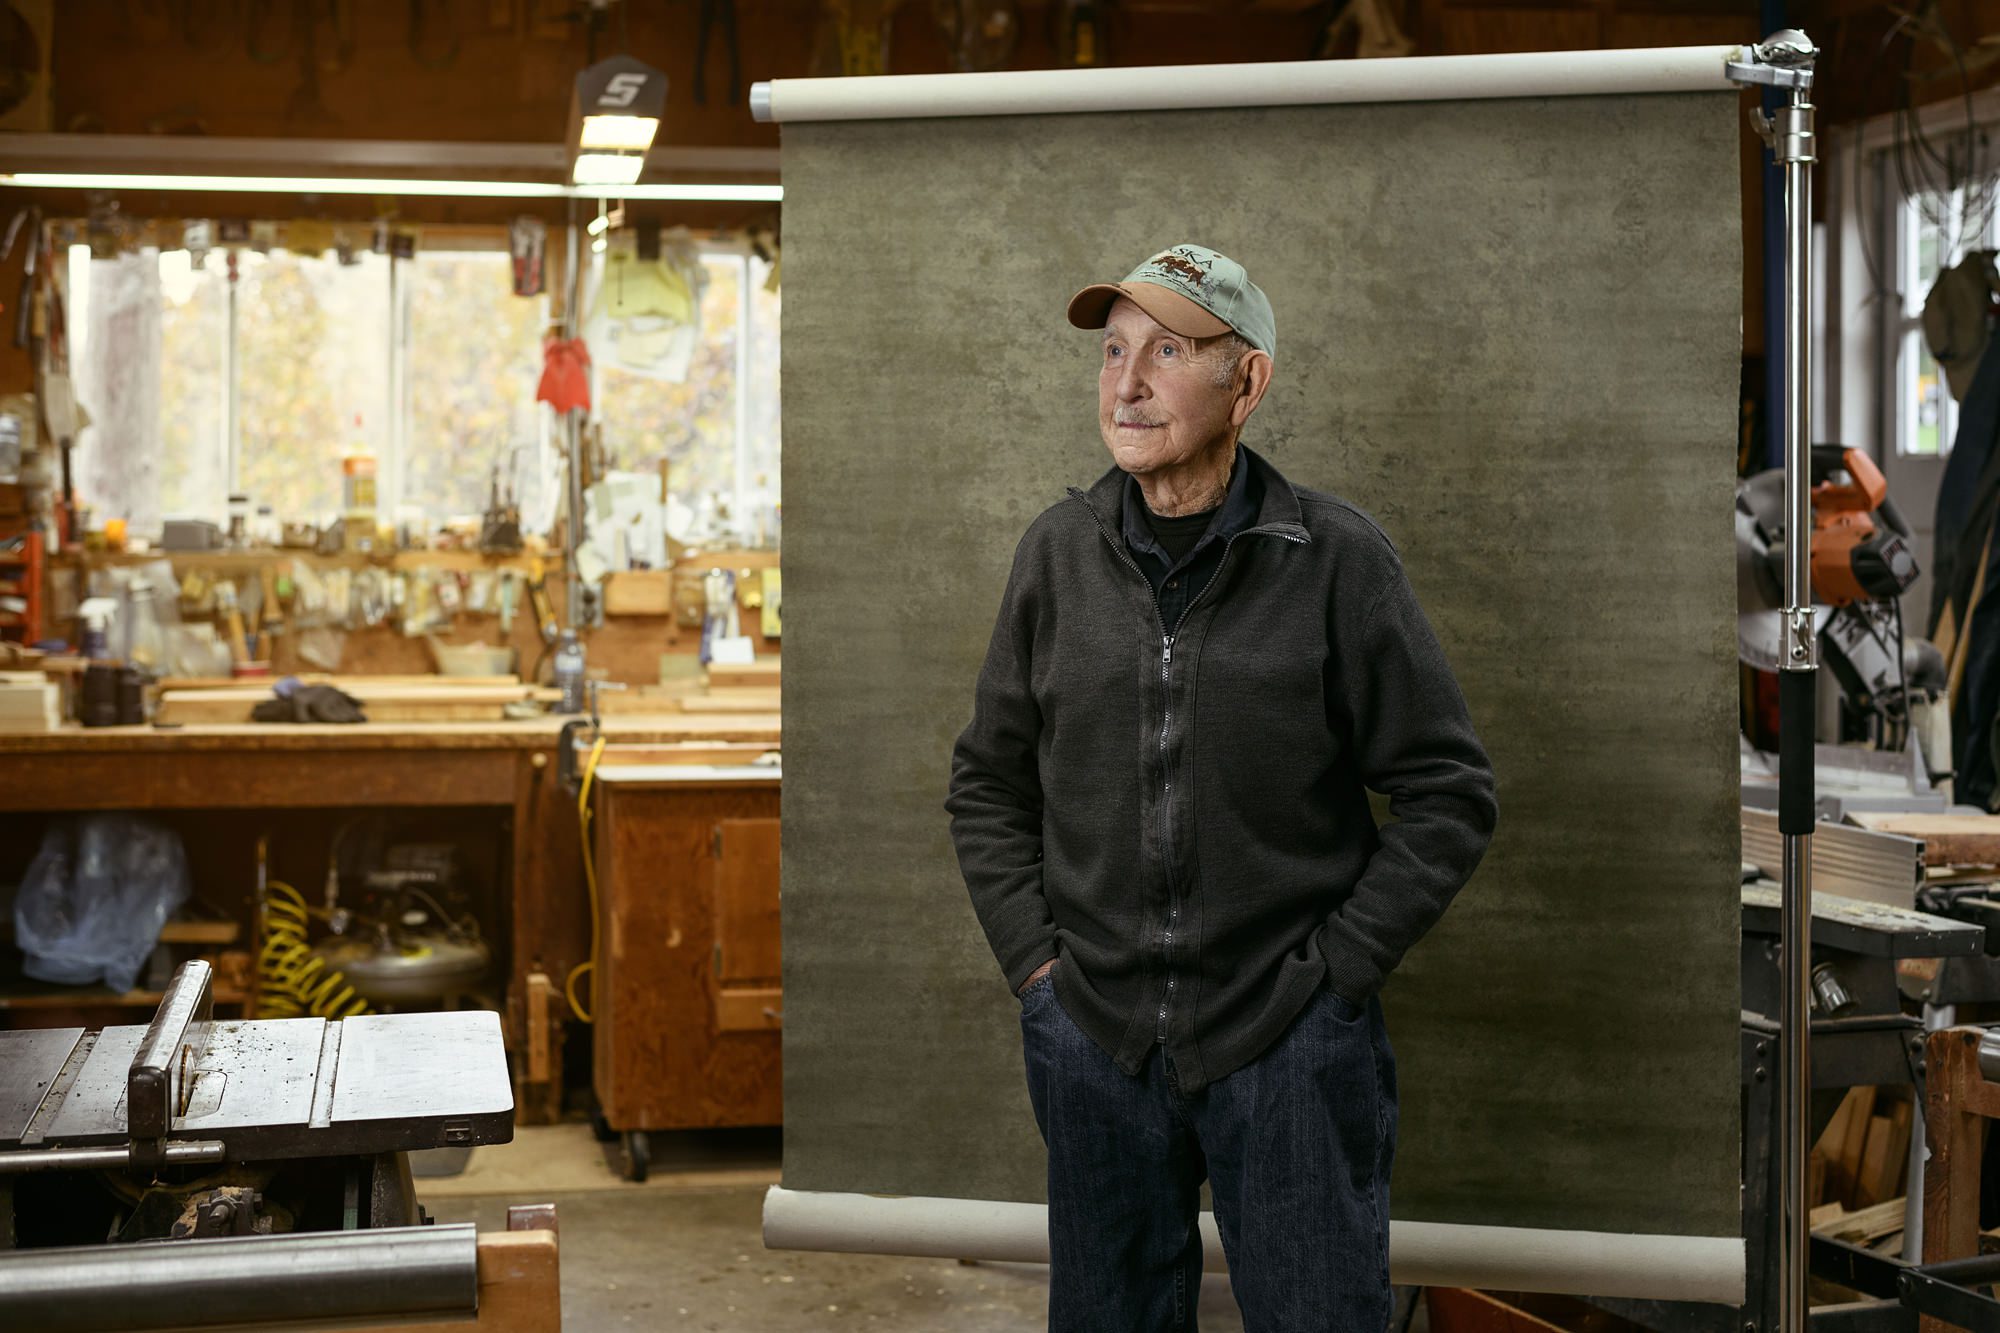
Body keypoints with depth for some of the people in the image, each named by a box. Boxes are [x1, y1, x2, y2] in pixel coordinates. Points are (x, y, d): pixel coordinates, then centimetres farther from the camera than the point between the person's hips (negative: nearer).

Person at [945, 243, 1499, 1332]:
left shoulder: (1337, 558, -7)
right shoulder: (1058, 551, 2)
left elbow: (1449, 795, -4)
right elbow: (988, 781, 12)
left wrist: (1335, 968, -7)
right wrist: (1033, 956, 3)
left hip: (1290, 1045, -3)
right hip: (1093, 1037, 3)